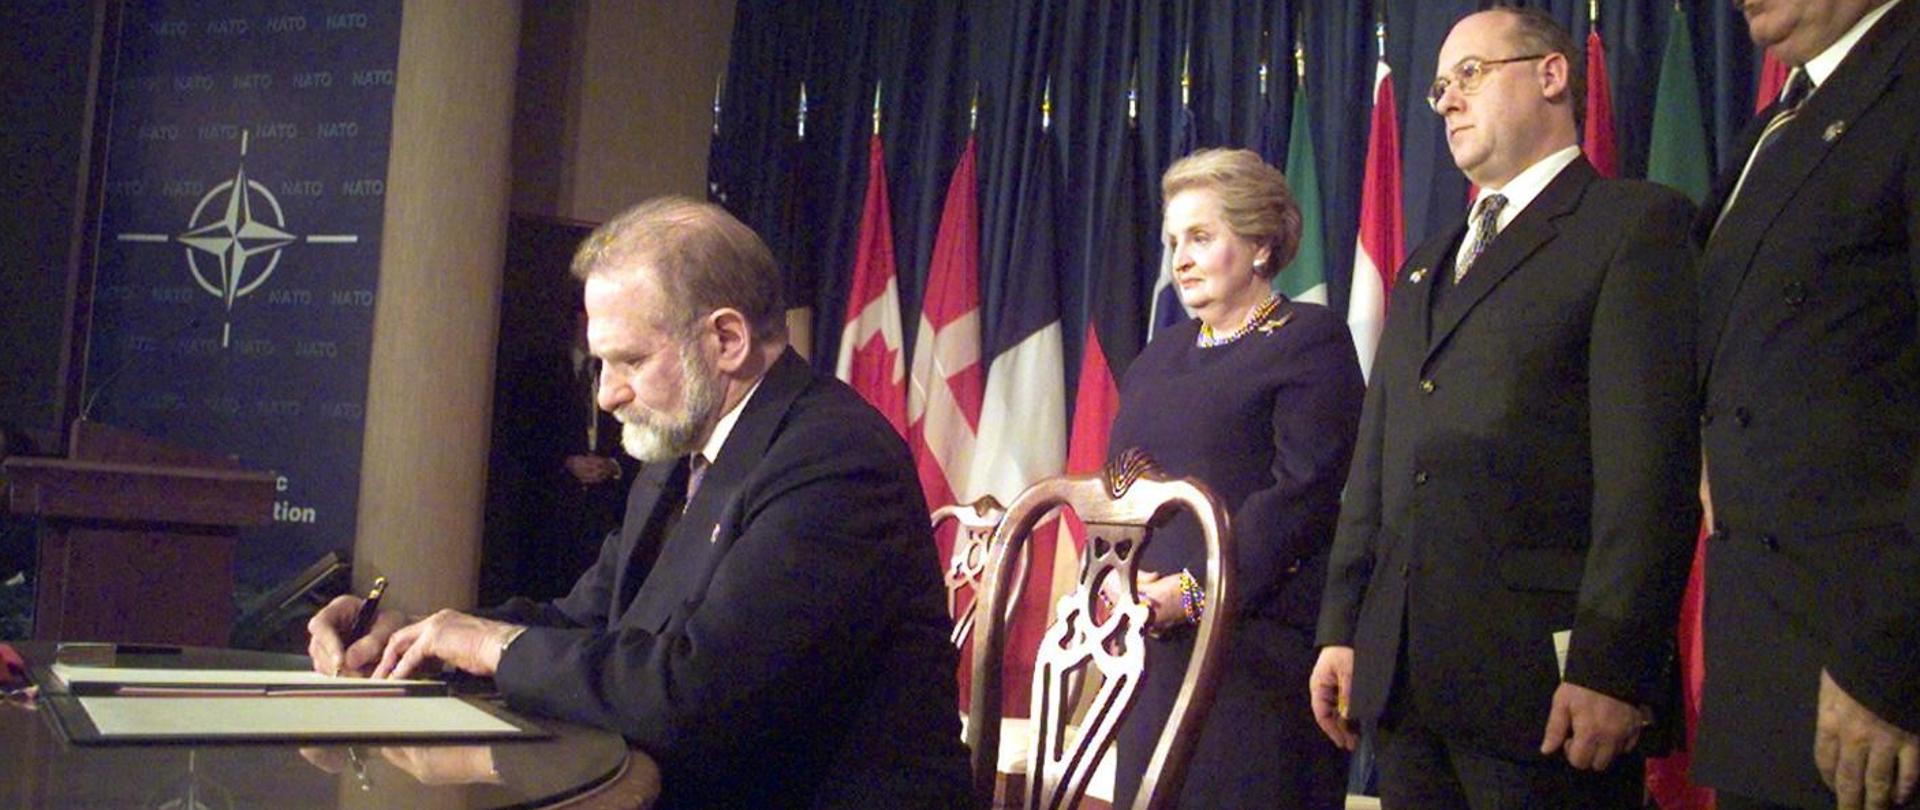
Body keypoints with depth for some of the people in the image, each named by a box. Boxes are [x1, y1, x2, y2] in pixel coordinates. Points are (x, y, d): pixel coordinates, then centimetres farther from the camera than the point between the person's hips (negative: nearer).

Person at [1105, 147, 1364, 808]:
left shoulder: (1311, 339, -2)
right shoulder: (1160, 356, 20)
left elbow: (1302, 493, -13)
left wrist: (1194, 589, -18)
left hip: (1258, 641, -6)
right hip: (1156, 641, 7)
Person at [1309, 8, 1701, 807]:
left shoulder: (1636, 222, -2)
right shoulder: (1425, 265, 21)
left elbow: (1651, 463, -12)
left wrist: (1611, 666, -18)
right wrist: (1342, 628, 12)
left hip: (1545, 671, -6)